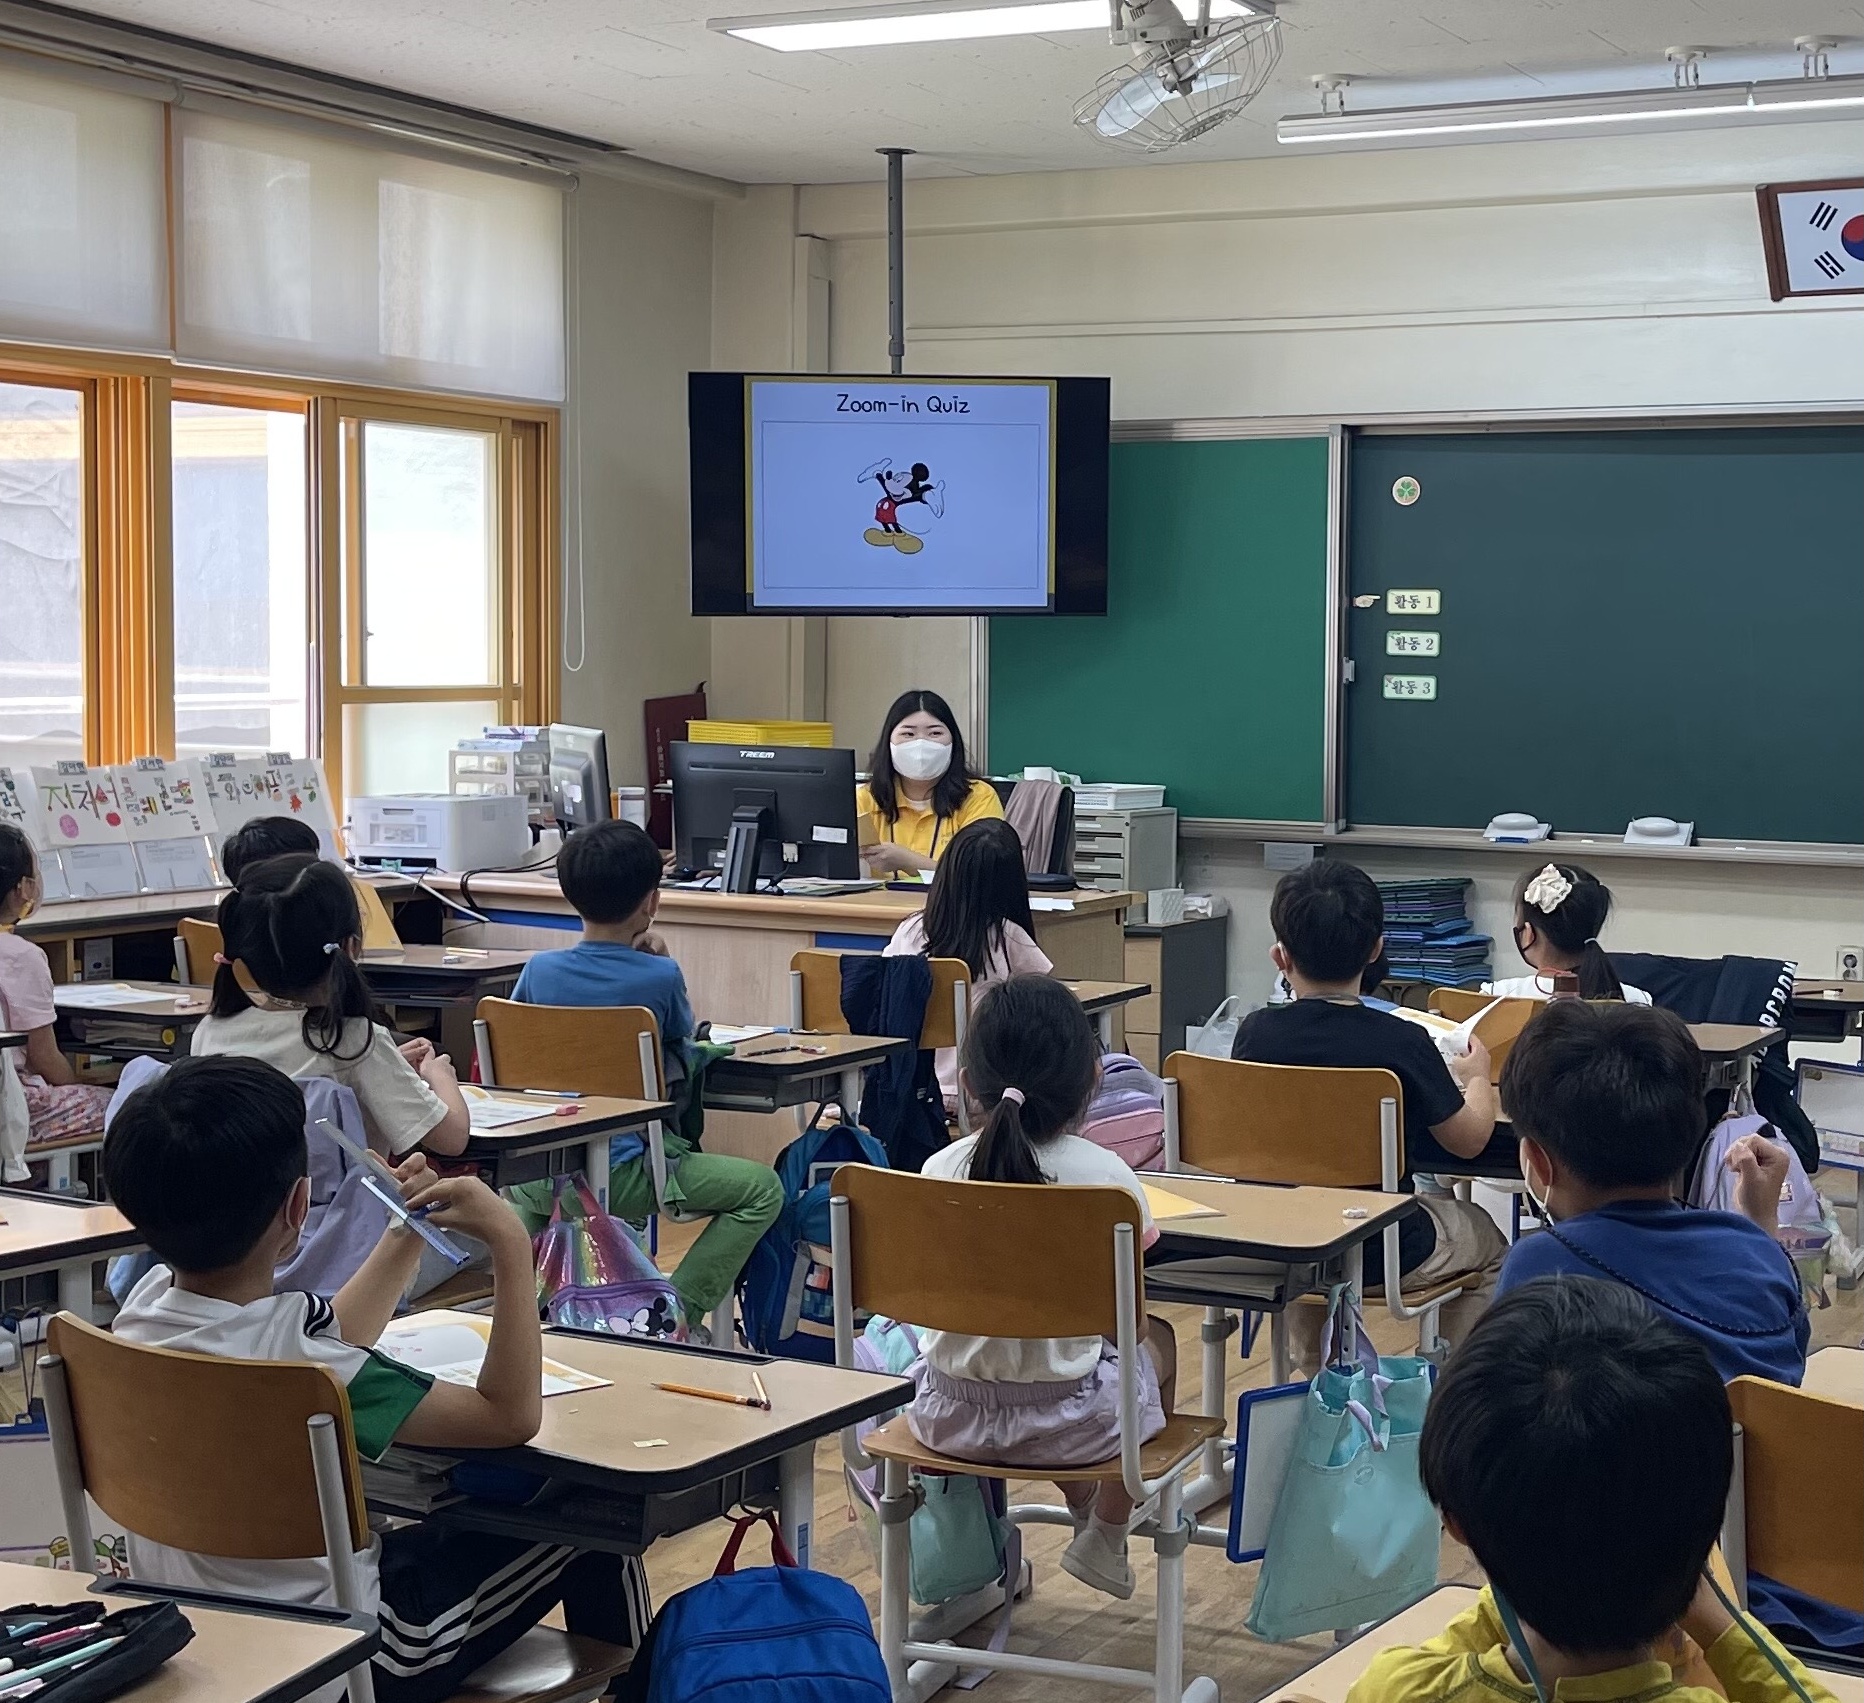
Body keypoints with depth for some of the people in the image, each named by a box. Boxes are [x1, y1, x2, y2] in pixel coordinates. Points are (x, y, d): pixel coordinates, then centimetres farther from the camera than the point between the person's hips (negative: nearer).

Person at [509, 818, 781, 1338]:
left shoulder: (540, 970, -3)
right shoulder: (661, 977, -11)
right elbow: (683, 1034, 10)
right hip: (623, 1176, -4)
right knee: (762, 1189, 6)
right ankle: (678, 1312, -2)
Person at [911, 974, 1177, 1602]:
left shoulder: (941, 1170, -6)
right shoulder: (1106, 1175, -14)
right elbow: (1130, 1320, -5)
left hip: (950, 1418, 3)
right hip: (1069, 1422, -3)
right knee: (1158, 1341, 28)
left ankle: (1080, 1503, 47)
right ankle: (1104, 1537, 32)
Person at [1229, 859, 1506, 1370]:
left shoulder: (1255, 1033, -12)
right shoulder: (1404, 1043, -20)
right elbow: (1469, 1139, -5)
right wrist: (1476, 1076, 15)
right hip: (1382, 1253, -3)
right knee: (1486, 1241, 27)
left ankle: (1316, 1372, 49)